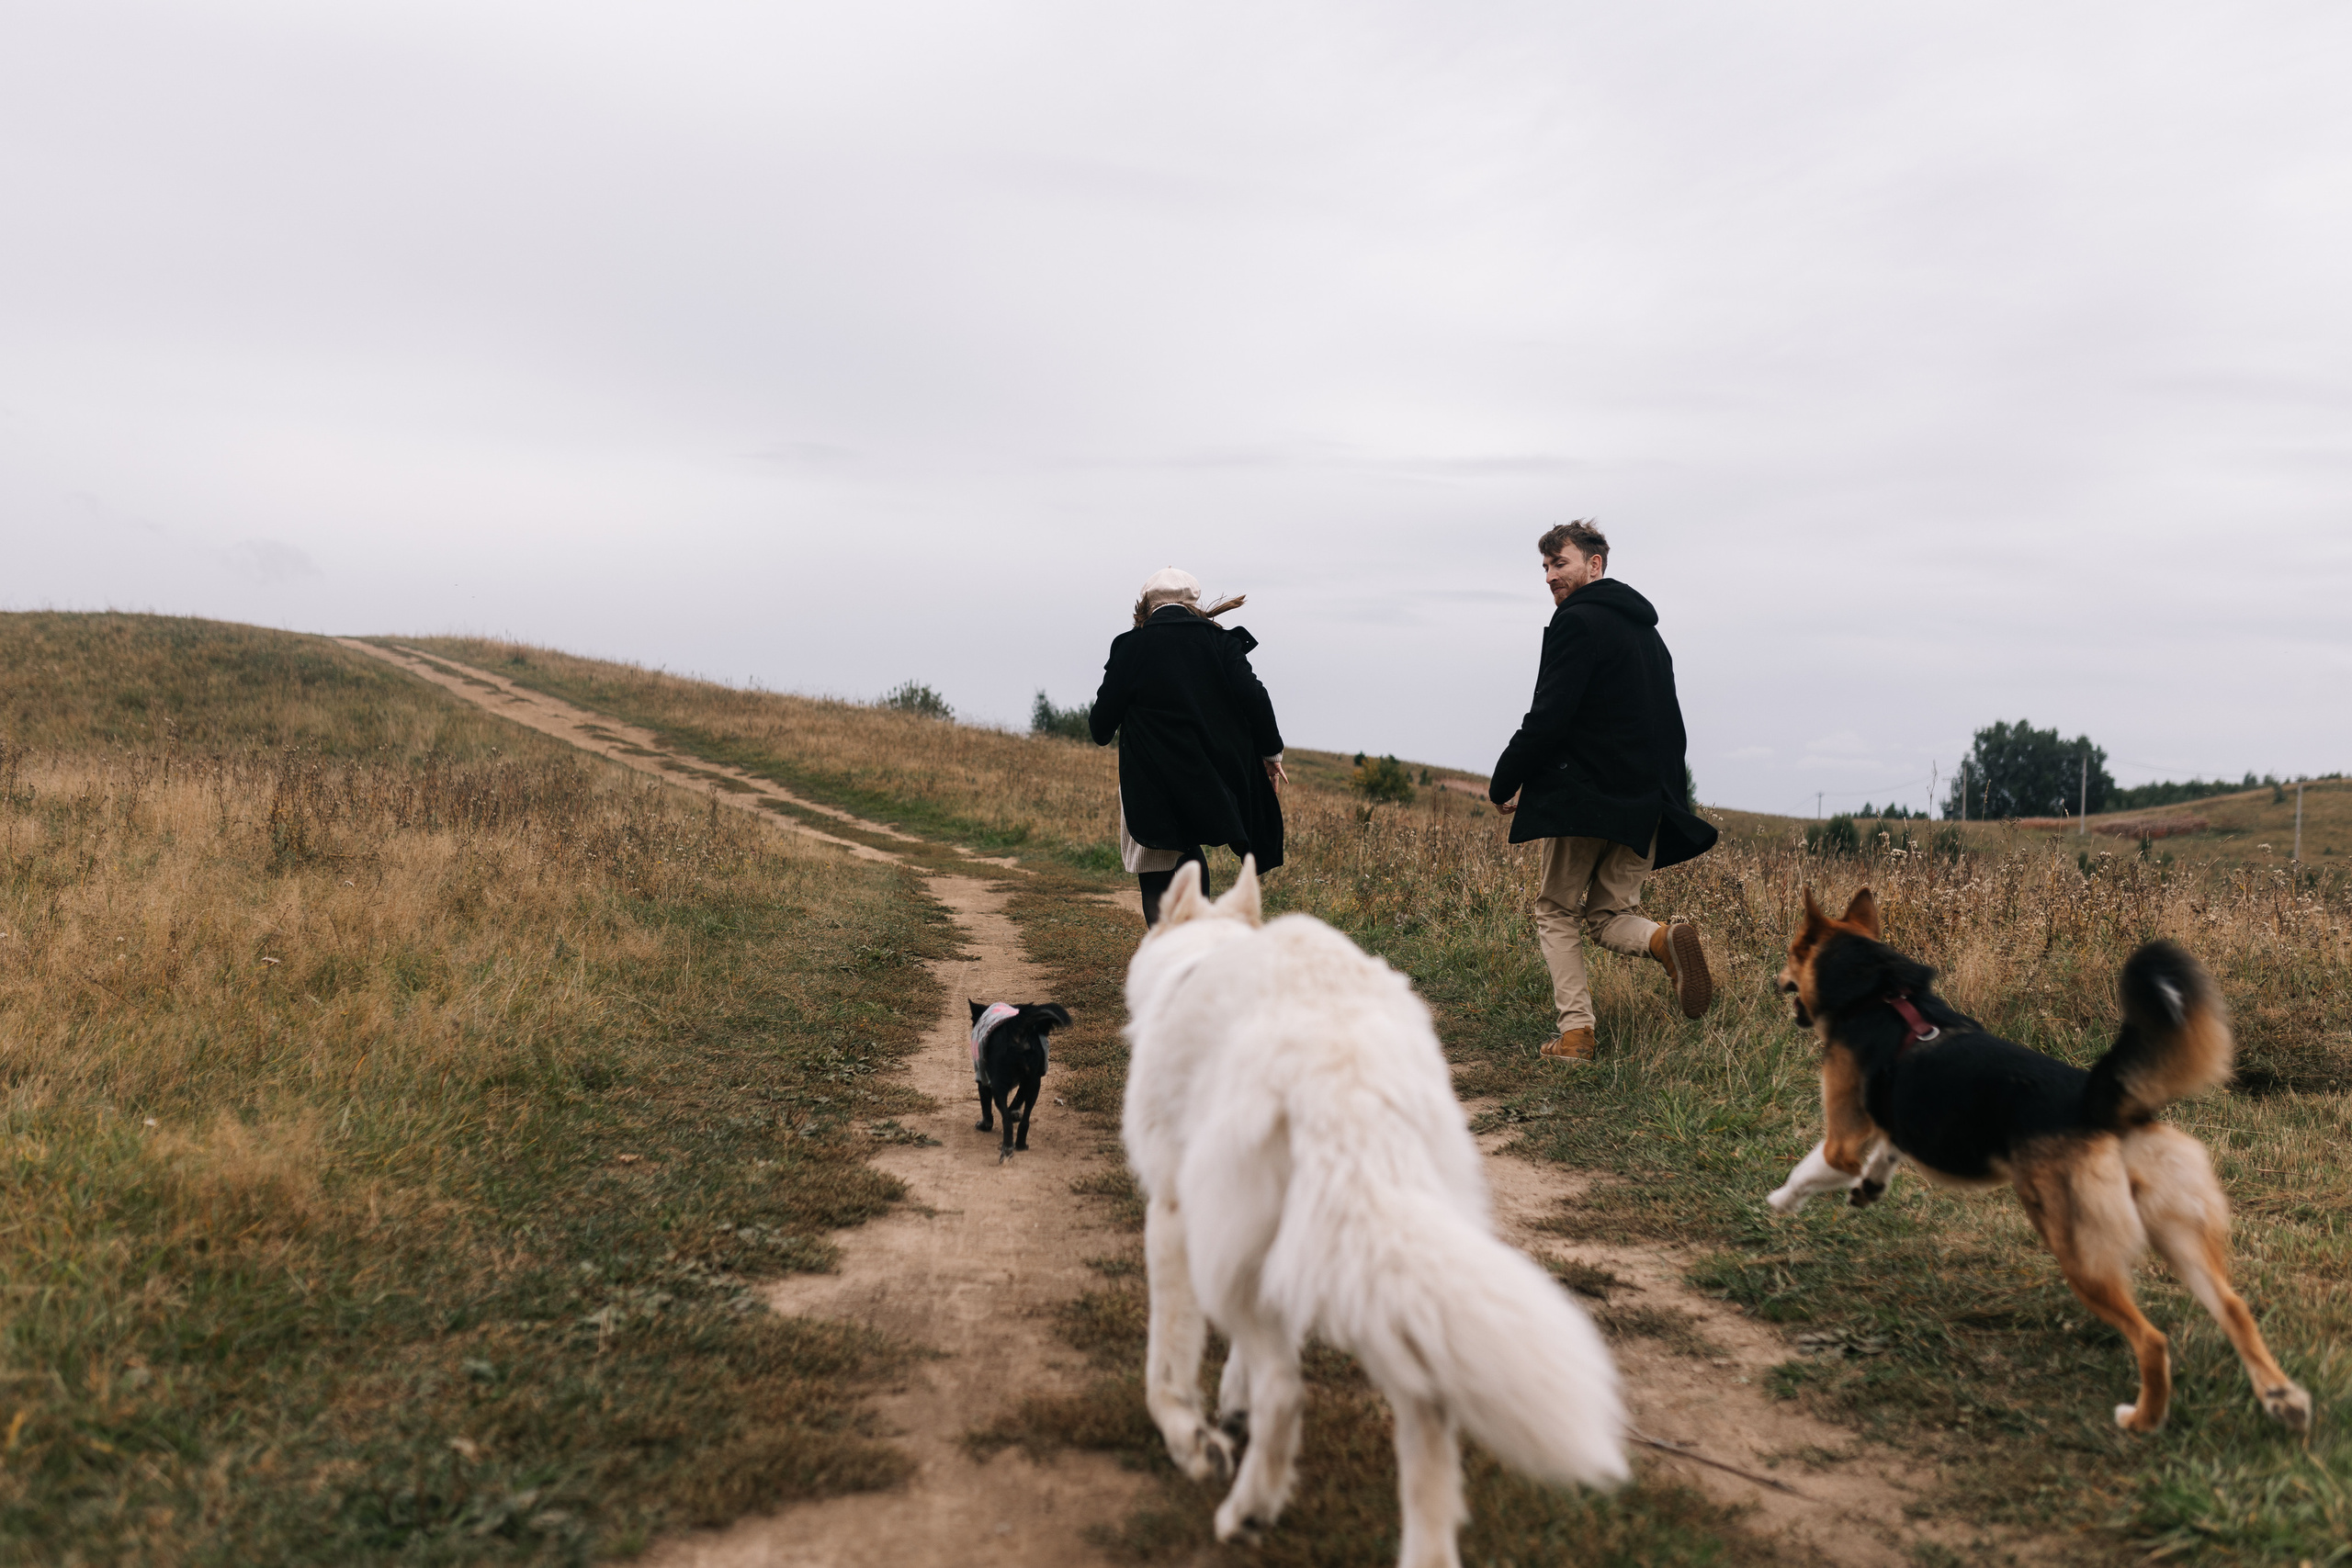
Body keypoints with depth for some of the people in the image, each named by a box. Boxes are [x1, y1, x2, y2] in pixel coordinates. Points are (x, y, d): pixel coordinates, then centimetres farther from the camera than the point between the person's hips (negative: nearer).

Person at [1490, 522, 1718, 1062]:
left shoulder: (1576, 623, -10)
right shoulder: (1646, 629, 19)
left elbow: (1548, 718, -17)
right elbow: (1670, 724, 19)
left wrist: (1503, 785, -6)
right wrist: (1670, 799, 19)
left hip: (1585, 795, -7)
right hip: (1646, 800, 7)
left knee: (1556, 913, 7)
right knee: (1610, 915, 14)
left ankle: (1576, 1032, -2)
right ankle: (1664, 939, -17)